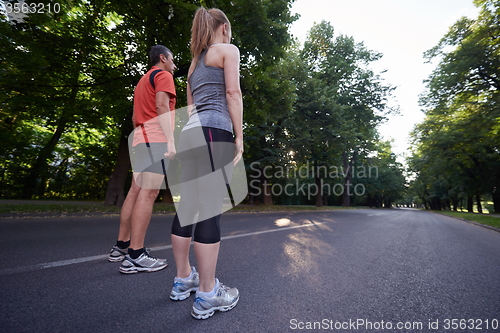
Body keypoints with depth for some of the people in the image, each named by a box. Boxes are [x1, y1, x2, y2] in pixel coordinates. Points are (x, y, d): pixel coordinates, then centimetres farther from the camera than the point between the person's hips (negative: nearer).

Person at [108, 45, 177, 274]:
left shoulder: (143, 80, 32)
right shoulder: (163, 75, 4)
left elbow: (136, 117, 28)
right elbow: (162, 105, -13)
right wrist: (170, 139, -21)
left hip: (140, 137, 10)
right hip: (155, 138, -9)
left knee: (136, 191, 8)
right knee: (148, 193, -14)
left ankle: (121, 246, 15)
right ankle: (135, 256, -12)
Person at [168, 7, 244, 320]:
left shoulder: (195, 61, 31)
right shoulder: (228, 50, 11)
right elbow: (232, 93, -3)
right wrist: (239, 137, -5)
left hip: (190, 132, 8)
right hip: (215, 131, -8)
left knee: (187, 206, 7)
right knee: (211, 209, -9)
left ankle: (184, 279, 19)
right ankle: (207, 294, 0)